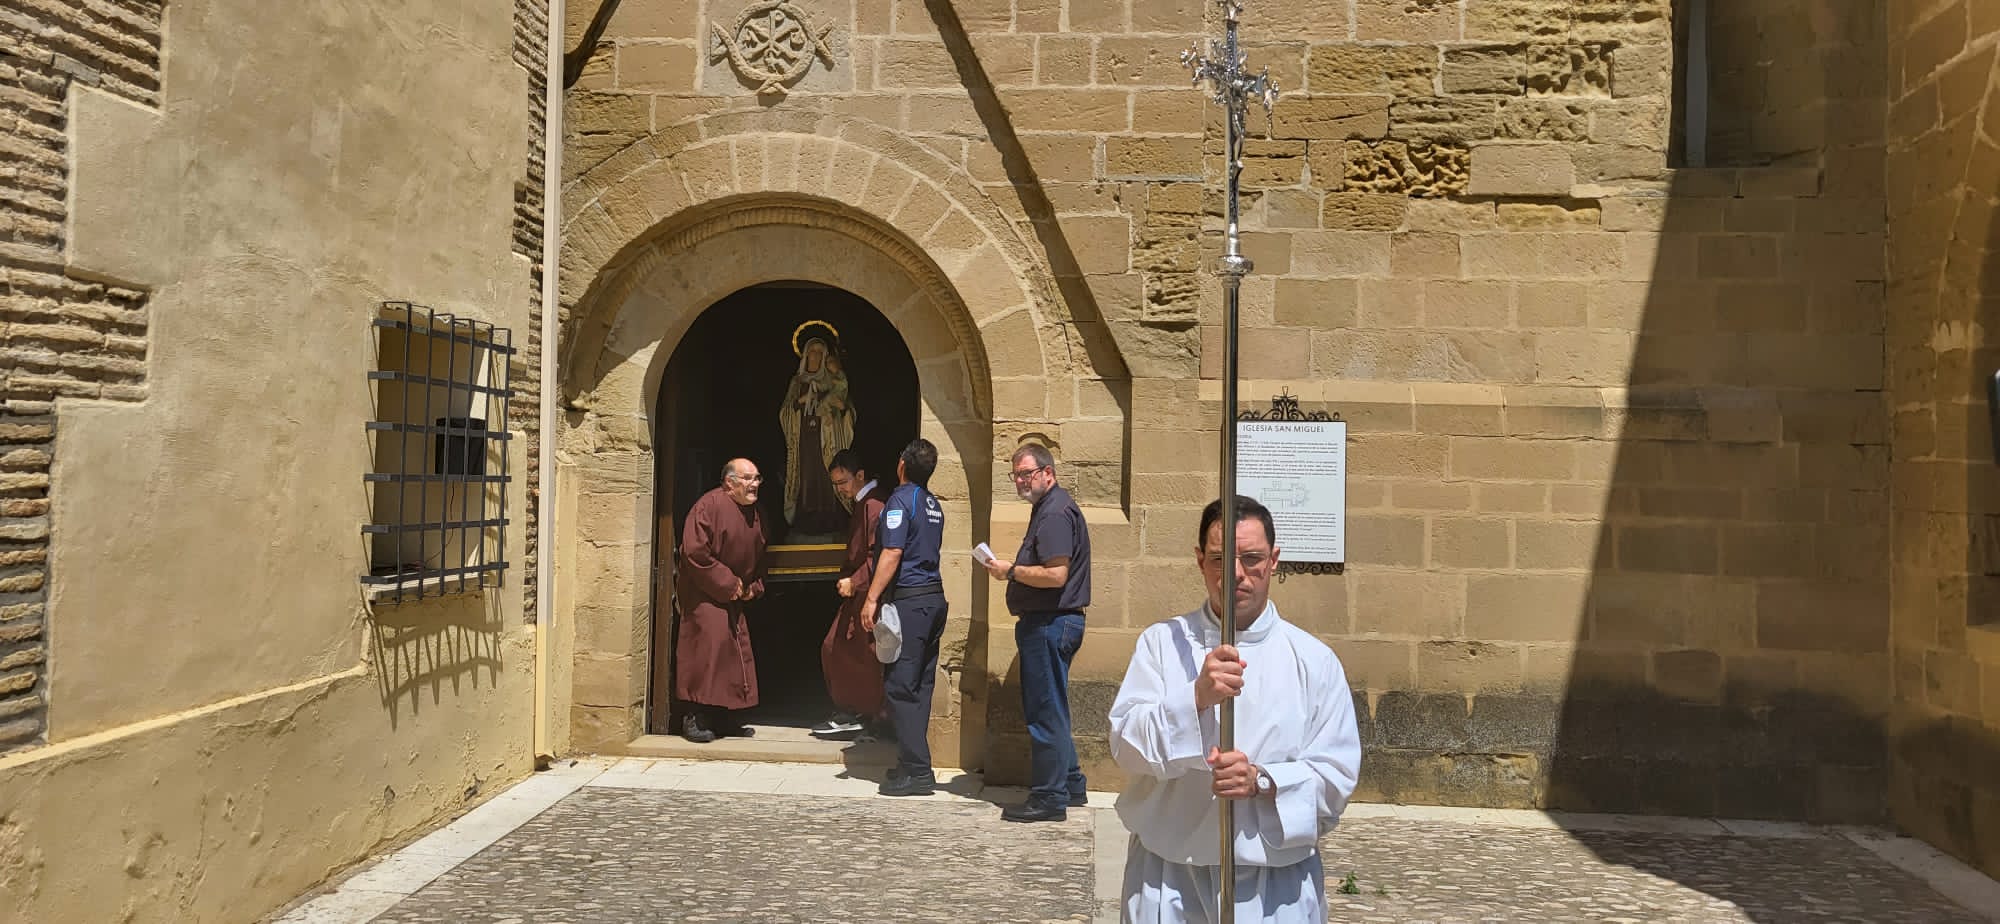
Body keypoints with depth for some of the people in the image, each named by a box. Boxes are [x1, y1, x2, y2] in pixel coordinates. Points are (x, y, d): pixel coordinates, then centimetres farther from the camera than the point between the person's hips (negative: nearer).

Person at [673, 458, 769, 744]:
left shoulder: (753, 513, 8)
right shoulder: (709, 506, -17)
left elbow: (758, 555, 20)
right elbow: (694, 553, -22)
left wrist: (754, 586, 5)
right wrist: (726, 583, -19)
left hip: (734, 595, 8)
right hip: (703, 592, -8)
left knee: (737, 650, 8)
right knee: (707, 643, -17)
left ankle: (726, 717, 17)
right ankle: (693, 717, -11)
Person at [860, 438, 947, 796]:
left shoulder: (901, 500, -11)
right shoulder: (933, 504, 14)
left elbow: (892, 553, -19)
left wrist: (872, 598, -18)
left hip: (909, 600, -9)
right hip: (934, 596, 9)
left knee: (901, 686, -5)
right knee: (920, 685, 13)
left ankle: (916, 771, -5)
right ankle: (915, 763, 18)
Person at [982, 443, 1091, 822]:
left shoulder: (1055, 512, -16)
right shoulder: (1047, 508, 18)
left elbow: (1055, 575, -25)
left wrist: (1011, 570, -14)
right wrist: (1014, 569, 10)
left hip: (1050, 624, -11)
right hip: (1046, 623, 11)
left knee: (1045, 712, -5)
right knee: (1049, 710, 18)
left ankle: (1049, 798, 2)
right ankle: (1070, 786, 27)